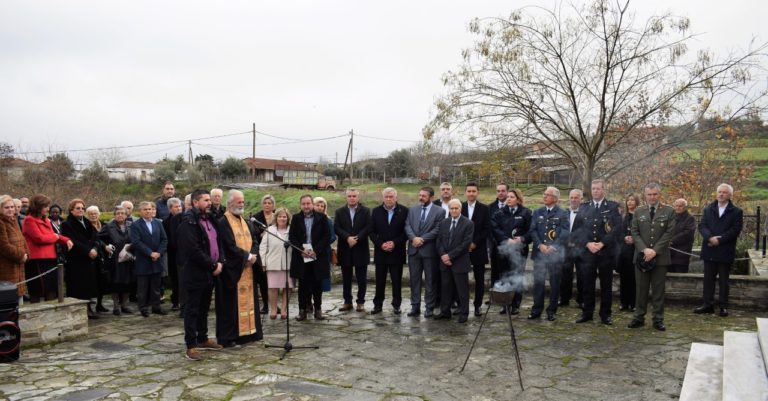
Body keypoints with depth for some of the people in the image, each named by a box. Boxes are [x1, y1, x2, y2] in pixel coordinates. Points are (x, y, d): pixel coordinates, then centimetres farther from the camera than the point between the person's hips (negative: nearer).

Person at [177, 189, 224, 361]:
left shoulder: (209, 220, 13)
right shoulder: (189, 222, -14)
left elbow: (217, 243, 16)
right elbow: (194, 250, -21)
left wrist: (220, 261, -1)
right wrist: (213, 265, -16)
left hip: (209, 273, 8)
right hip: (195, 274, -8)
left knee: (204, 308, 18)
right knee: (192, 310, 0)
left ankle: (203, 339, 30)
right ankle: (191, 346, 6)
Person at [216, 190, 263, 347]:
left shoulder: (246, 222, 16)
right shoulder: (223, 223, -10)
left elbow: (255, 241, 9)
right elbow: (230, 246, -18)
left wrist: (253, 255, -9)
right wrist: (247, 256, -14)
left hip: (248, 268, 8)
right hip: (232, 269, -8)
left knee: (248, 299, 11)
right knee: (231, 303, -3)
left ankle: (247, 331, 19)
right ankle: (227, 337, 4)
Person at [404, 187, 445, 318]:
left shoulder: (439, 211, -3)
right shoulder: (412, 210, 11)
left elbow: (437, 230, -11)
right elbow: (407, 226, 3)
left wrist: (422, 239, -15)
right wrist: (414, 238, -15)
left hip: (429, 250, -4)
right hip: (414, 249, 4)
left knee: (430, 280, 5)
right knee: (414, 279, 8)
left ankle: (429, 307, 14)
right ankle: (415, 306, 16)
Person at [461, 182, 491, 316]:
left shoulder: (484, 208, 2)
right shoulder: (460, 207, 5)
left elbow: (487, 229, -2)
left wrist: (475, 243, -10)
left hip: (478, 249, 0)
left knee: (479, 279, 5)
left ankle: (477, 305, 14)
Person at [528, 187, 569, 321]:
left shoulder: (563, 214, 1)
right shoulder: (537, 212, 11)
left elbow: (564, 233, -7)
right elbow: (532, 230, 3)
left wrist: (553, 247, -17)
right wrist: (540, 245, -12)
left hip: (555, 253, -2)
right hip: (539, 253, 2)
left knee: (555, 283, 5)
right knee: (538, 282, 5)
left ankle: (551, 311, 15)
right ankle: (536, 310, 14)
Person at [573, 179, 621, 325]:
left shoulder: (613, 207, 4)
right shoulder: (583, 207, 10)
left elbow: (617, 227, -5)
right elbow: (578, 228, 4)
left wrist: (602, 243, -12)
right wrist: (588, 243, -9)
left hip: (606, 251, -2)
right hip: (587, 251, 2)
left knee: (606, 285, 5)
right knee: (587, 284, 6)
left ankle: (605, 314, 15)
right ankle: (587, 313, 16)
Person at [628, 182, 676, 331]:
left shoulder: (669, 211, 3)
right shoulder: (638, 211, 8)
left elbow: (668, 233, -5)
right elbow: (634, 232, 3)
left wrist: (655, 251, -13)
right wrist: (644, 249, -12)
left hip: (660, 256, -1)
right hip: (641, 256, 2)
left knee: (658, 290, 4)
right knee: (641, 289, 6)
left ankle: (658, 319, 11)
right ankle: (639, 317, 13)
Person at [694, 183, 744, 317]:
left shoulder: (736, 212, 0)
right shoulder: (708, 209, 10)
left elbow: (735, 230, -10)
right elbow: (702, 226, 0)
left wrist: (719, 240, -17)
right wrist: (710, 238, -18)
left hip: (725, 252, -3)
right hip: (709, 251, 3)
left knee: (723, 280, 5)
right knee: (708, 279, 8)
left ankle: (723, 306, 12)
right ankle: (708, 305, 14)